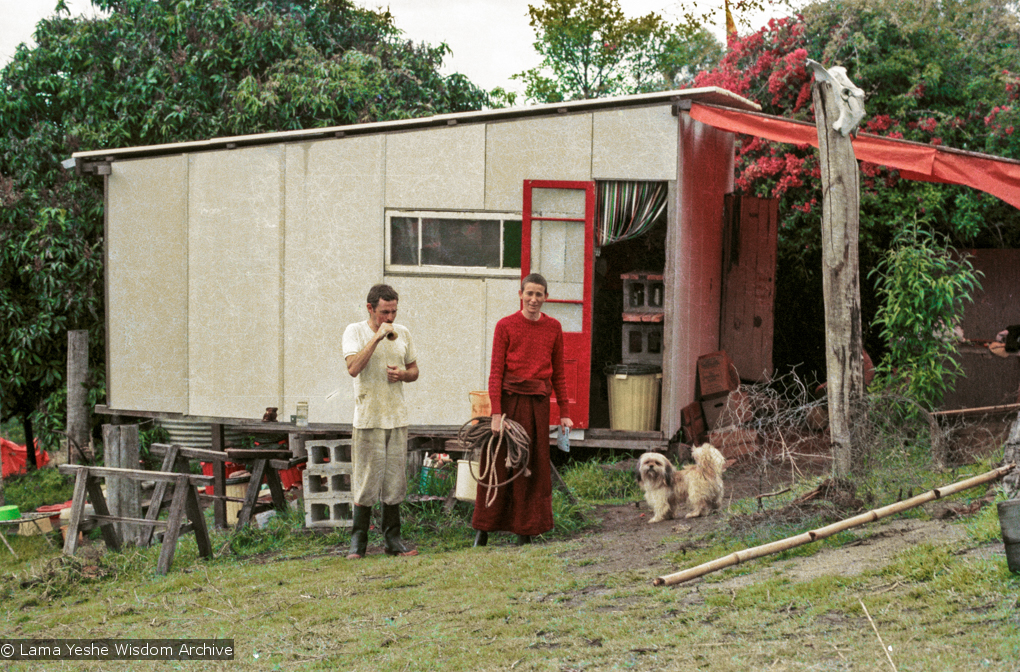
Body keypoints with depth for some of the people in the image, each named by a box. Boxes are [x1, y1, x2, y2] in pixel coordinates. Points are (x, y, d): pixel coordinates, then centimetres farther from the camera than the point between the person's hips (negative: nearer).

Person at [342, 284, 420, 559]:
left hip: (397, 417, 4)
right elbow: (353, 368, -18)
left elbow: (414, 370, 19)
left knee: (395, 479, 5)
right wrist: (377, 337, -20)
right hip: (367, 418, -4)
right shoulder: (355, 332, -3)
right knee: (367, 480, -5)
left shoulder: (402, 333, 10)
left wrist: (403, 374, -4)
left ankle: (392, 539, 13)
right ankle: (358, 541, 3)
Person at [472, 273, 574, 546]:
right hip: (508, 400, -3)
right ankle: (483, 529, 9)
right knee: (499, 465, 0)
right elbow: (496, 372, -5)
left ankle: (525, 534, 12)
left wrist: (564, 413, 10)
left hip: (538, 404, 3)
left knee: (534, 469, 5)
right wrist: (496, 414, -13)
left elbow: (558, 373, 14)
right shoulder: (505, 326, -1)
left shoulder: (553, 328, 9)